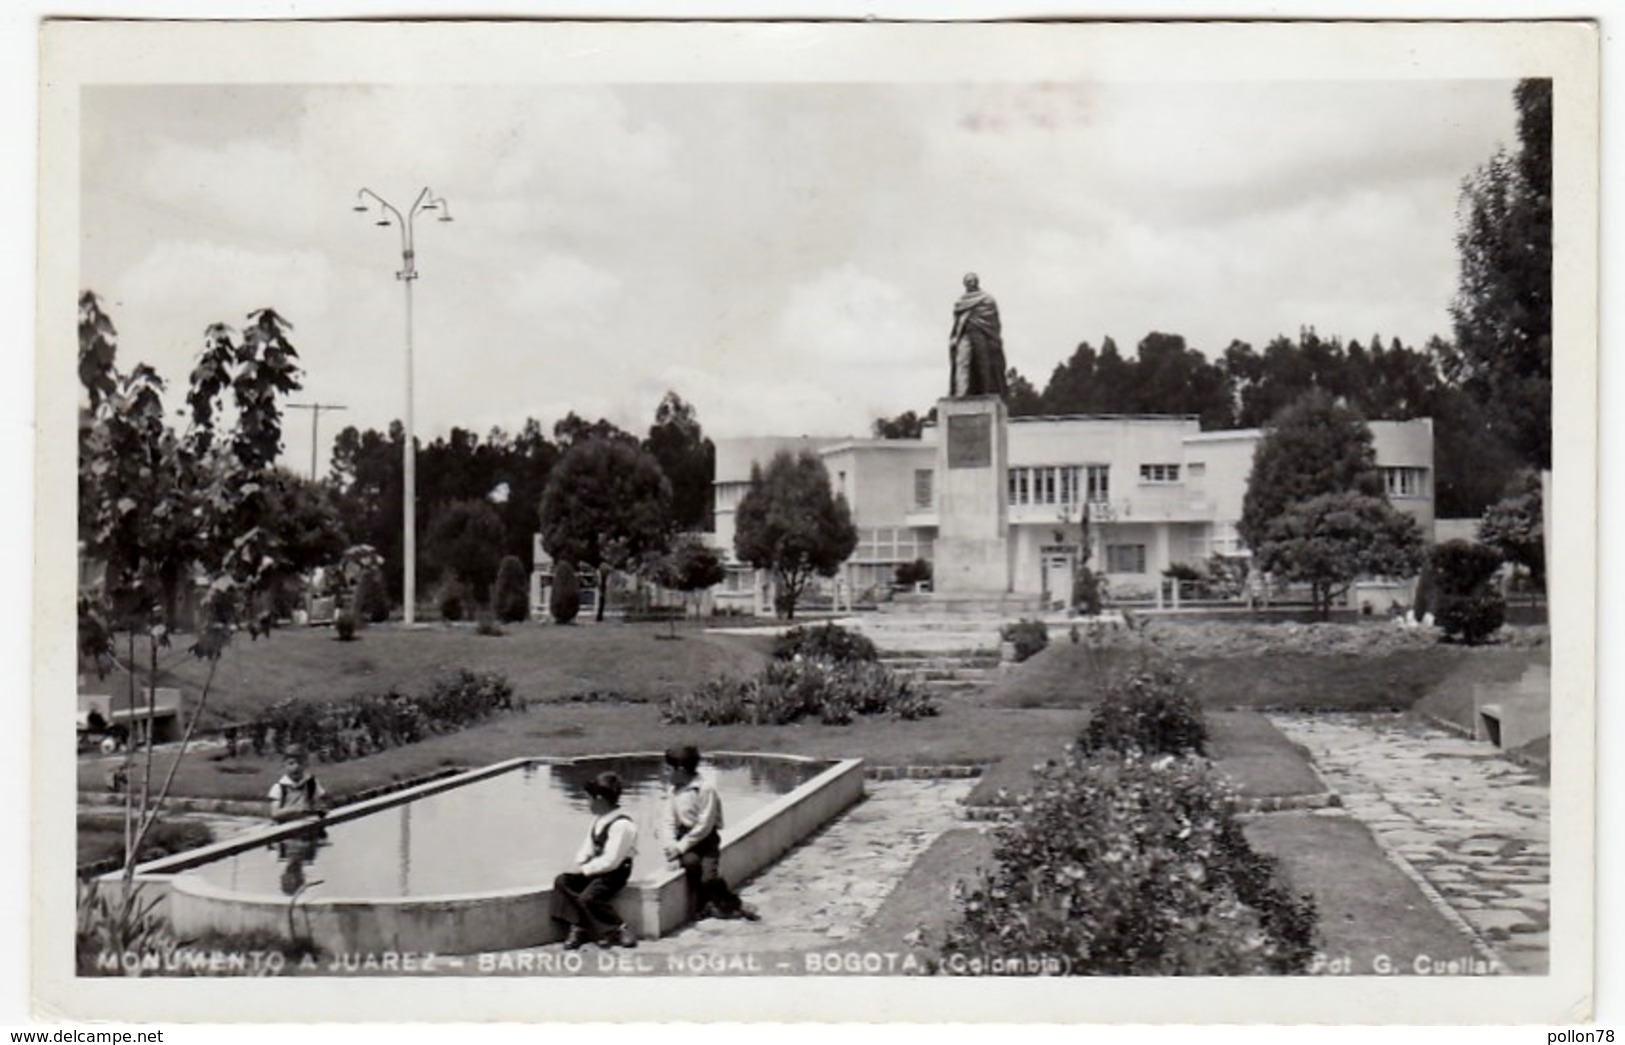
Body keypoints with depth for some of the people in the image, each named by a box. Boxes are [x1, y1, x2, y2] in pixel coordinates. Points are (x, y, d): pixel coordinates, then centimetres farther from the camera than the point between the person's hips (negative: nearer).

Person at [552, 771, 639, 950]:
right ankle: (578, 927, -6)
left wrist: (584, 870, -19)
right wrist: (579, 863, -5)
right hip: (597, 866, 9)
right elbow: (588, 846, 14)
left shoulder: (622, 824, -24)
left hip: (615, 871, -9)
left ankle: (617, 931, -9)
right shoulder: (599, 819, 6)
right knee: (562, 881, -7)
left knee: (588, 897, -27)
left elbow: (610, 860, -25)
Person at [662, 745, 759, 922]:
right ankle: (706, 904, -11)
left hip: (706, 839, -4)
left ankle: (734, 904, 3)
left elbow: (704, 826, -17)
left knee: (708, 877, -23)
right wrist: (672, 845, -13)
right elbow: (670, 821, 5)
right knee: (691, 862, -28)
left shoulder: (705, 789, -14)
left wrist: (680, 847, -19)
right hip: (685, 836, 4)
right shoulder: (675, 790, 5)